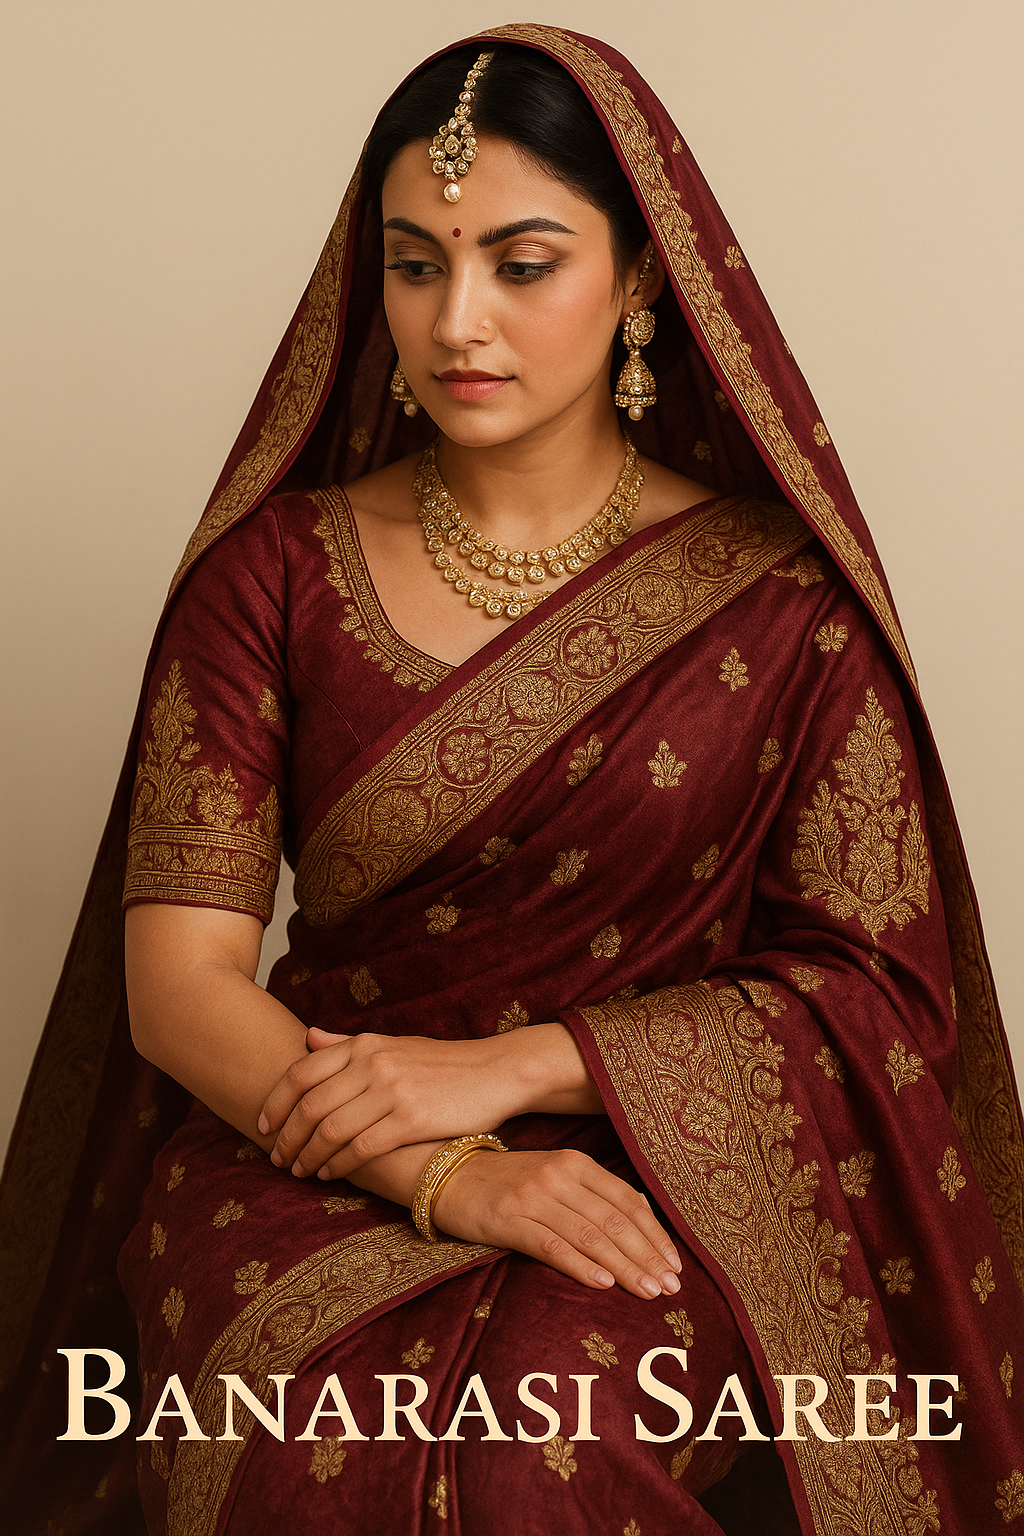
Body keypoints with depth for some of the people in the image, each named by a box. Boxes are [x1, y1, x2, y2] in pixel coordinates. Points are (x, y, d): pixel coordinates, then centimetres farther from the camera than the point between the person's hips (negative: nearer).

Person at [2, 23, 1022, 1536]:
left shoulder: (777, 590, 1)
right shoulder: (273, 570, 4)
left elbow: (887, 985, -1)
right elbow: (180, 978, -3)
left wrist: (512, 1067, -12)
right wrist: (448, 1179, -19)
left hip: (668, 1170, 0)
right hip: (308, 1167, 1)